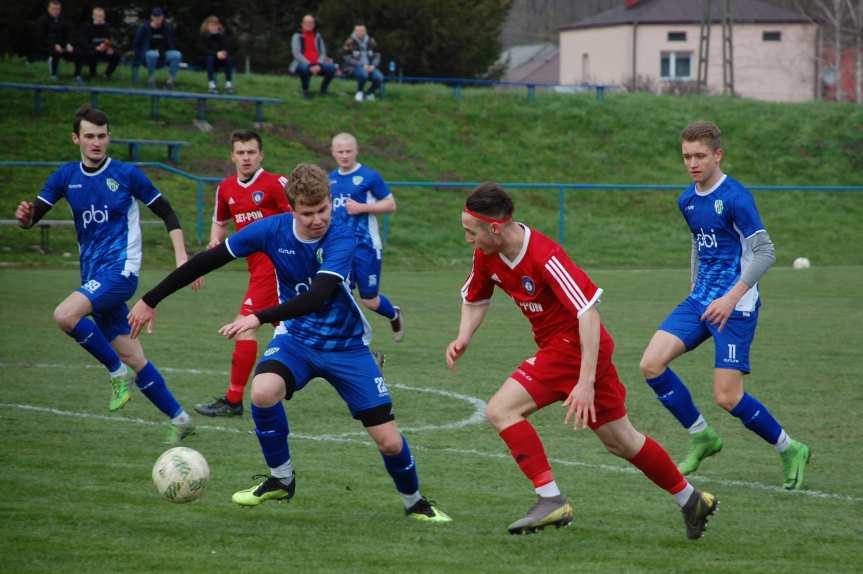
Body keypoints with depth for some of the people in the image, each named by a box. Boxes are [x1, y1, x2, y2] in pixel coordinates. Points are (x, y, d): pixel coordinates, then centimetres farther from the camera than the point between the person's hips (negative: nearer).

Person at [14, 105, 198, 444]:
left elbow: (167, 213, 3)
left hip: (120, 268, -5)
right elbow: (32, 217, 5)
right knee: (132, 357, 5)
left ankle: (117, 371, -10)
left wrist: (181, 257, -7)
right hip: (94, 275, 5)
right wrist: (25, 217, -20)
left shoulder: (126, 174, -4)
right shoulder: (66, 177, 7)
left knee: (65, 315, -28)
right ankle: (178, 419, 16)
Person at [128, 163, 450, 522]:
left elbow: (318, 296, -37)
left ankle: (414, 502, 25)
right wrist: (150, 301, -6)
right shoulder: (273, 230, -14)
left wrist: (260, 318, -47)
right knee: (262, 392, -30)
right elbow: (209, 260, -7)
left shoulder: (341, 238, -24)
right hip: (298, 338, 2)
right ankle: (280, 480, -6)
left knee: (388, 439, -7)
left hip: (347, 346, -2)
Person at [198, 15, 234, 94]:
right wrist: (216, 54, -30)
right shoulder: (203, 36, -5)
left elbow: (229, 49, -4)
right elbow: (203, 50, -17)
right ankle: (211, 85, -37)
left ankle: (229, 84, -26)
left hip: (220, 60, 2)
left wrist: (223, 53, -27)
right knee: (210, 58, -35)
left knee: (230, 59, -28)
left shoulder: (223, 35, 2)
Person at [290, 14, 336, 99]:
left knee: (331, 67, -24)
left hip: (317, 65, 4)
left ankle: (323, 89, 3)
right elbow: (296, 53, -10)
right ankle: (305, 91, -13)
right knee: (305, 68, -40)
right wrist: (310, 66, -20)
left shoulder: (318, 37, 12)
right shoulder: (297, 36, 0)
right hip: (303, 63, -4)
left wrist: (318, 65, -15)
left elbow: (323, 53, 5)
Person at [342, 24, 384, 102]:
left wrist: (373, 66, -11)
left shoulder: (371, 42, 8)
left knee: (379, 77, -26)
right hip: (355, 67, -4)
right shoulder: (350, 42, -5)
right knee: (363, 73, -39)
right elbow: (348, 59, -9)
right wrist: (362, 65, -18)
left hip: (369, 67, 4)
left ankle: (368, 93, 4)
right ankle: (359, 92, -9)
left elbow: (377, 56, 10)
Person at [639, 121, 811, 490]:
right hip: (701, 300, 8)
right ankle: (702, 438, 9)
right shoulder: (687, 200, 10)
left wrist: (732, 297, -25)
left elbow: (764, 252, -18)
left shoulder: (735, 197, -15)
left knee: (727, 397, -12)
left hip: (736, 306, -8)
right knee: (651, 364, -8)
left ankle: (790, 450, 10)